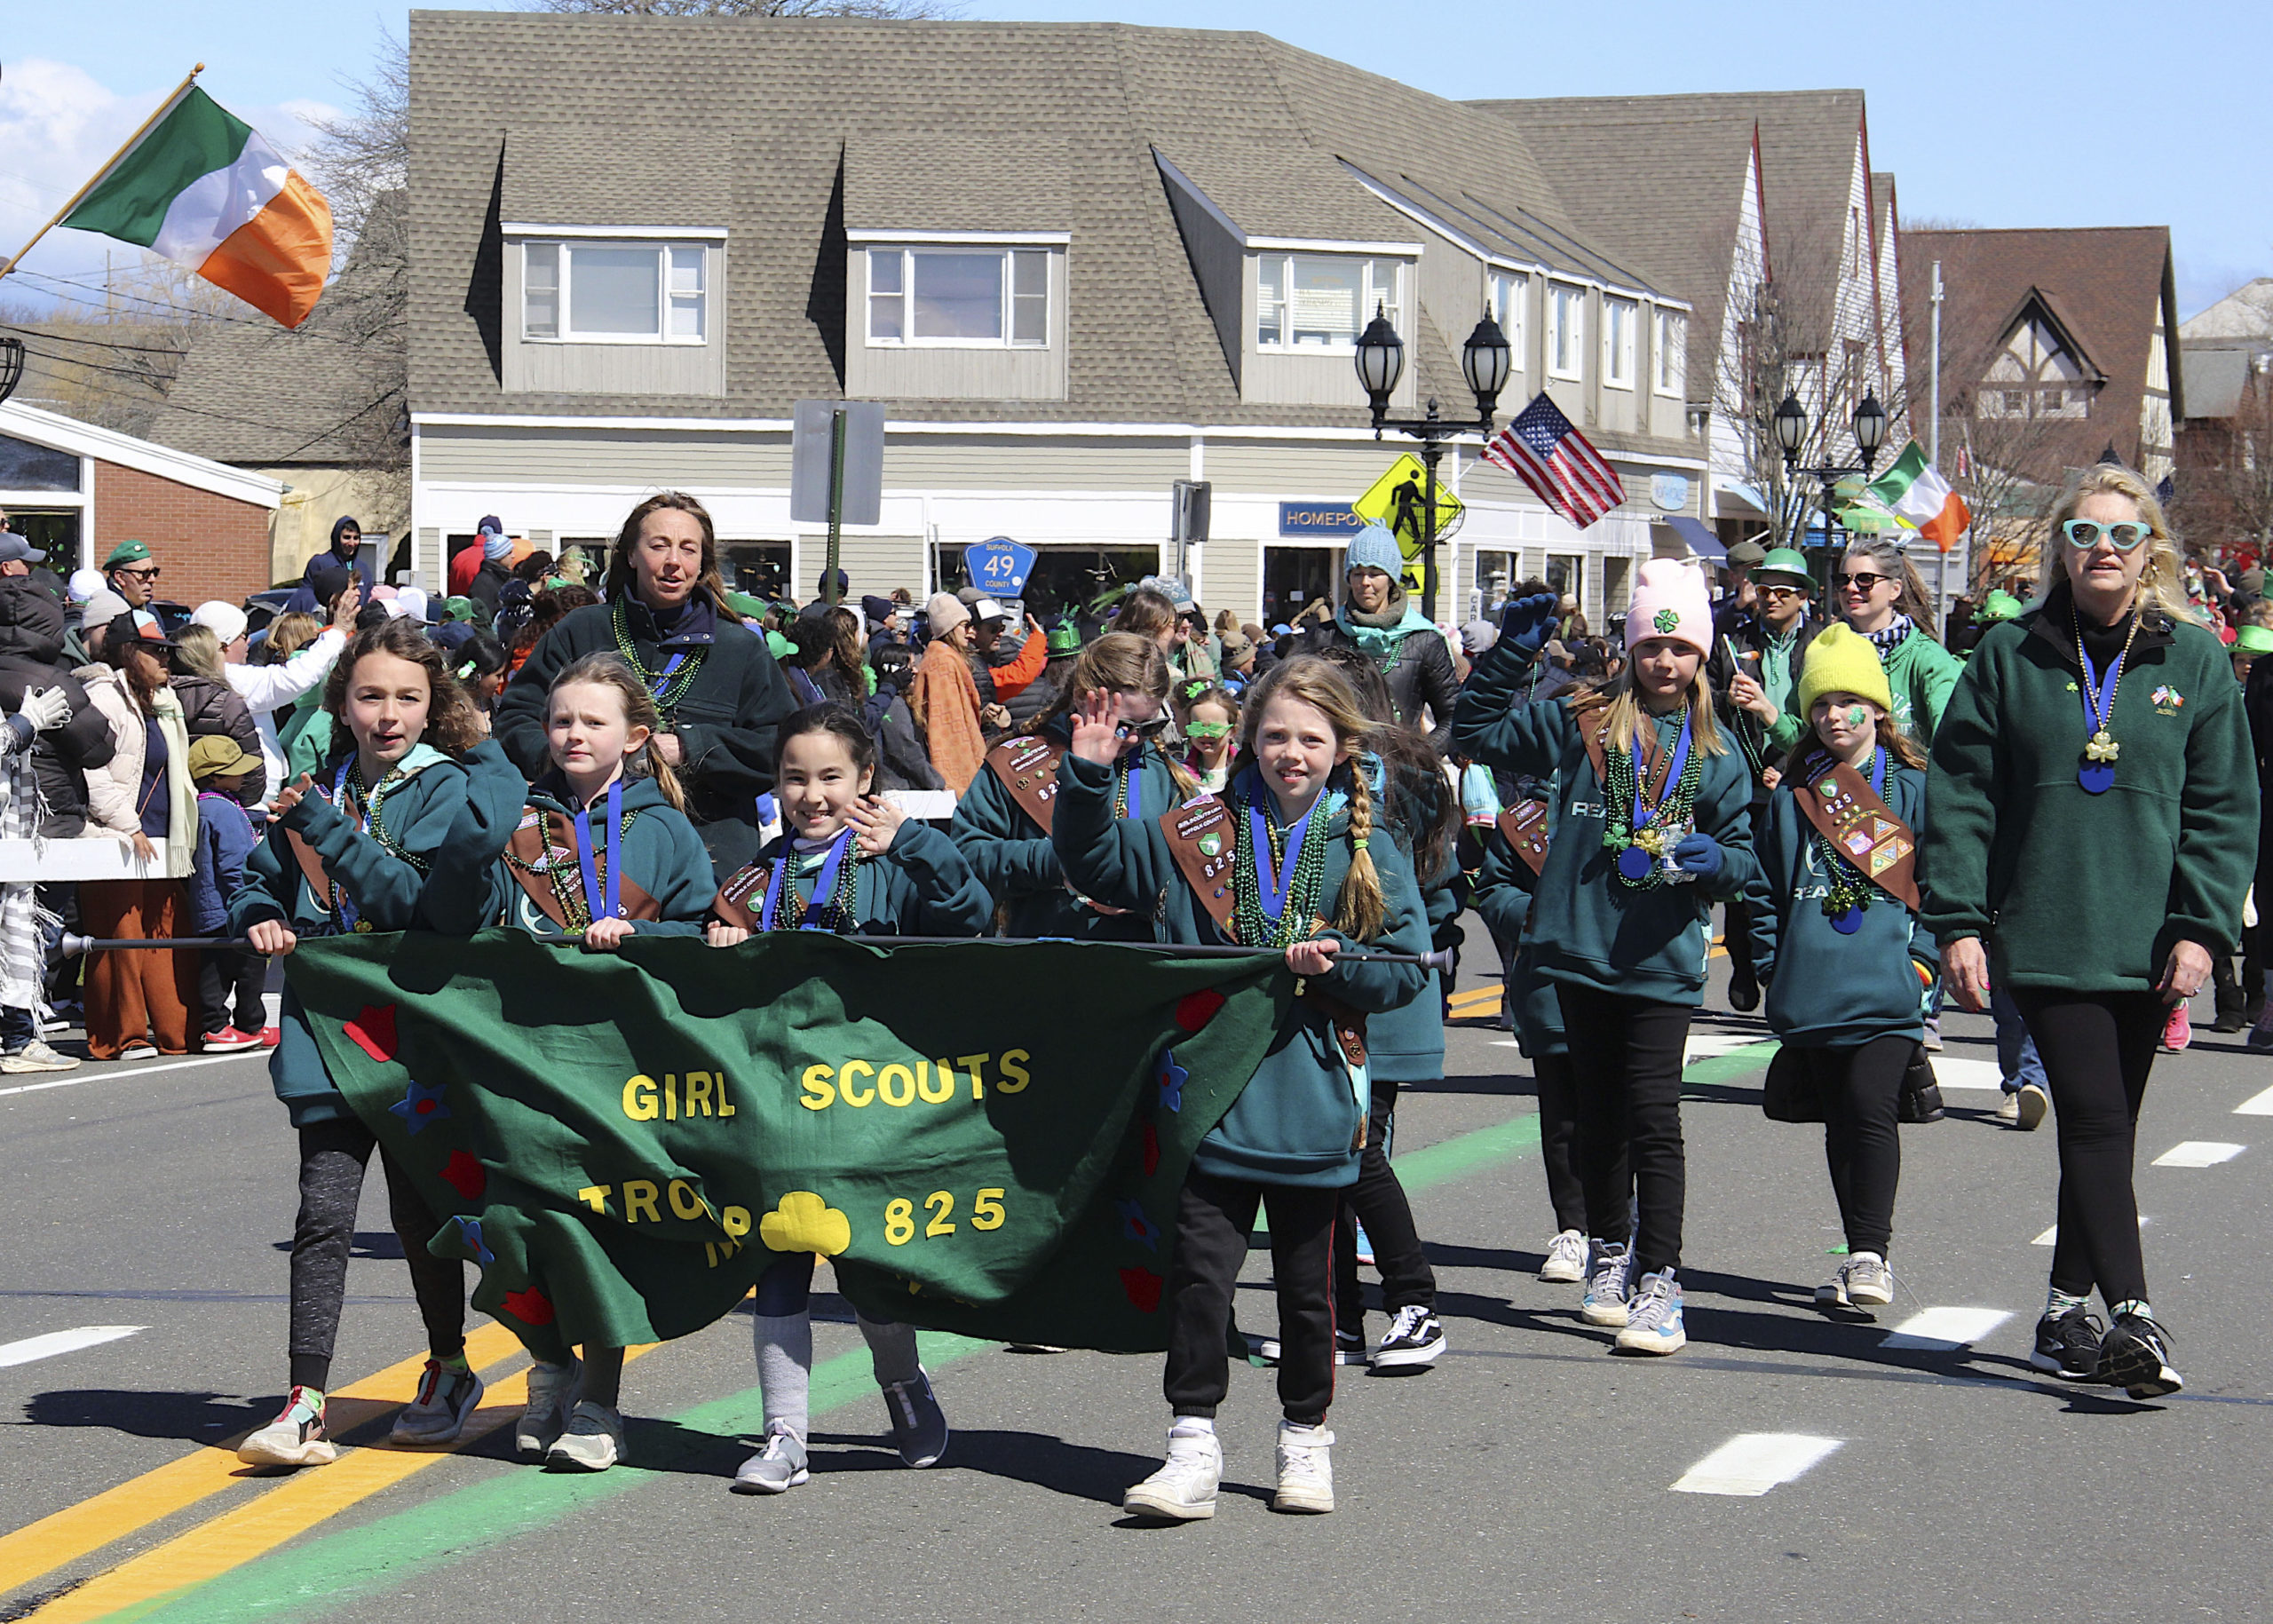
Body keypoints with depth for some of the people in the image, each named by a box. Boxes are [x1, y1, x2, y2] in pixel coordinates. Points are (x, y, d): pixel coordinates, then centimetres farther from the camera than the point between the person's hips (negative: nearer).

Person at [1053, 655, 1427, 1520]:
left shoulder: (1368, 855, 4)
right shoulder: (1197, 834, 5)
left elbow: (1406, 969, 3)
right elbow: (1095, 860, 8)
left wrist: (1337, 964, -15)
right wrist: (1088, 778, -8)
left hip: (1312, 1103, 0)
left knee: (1308, 1283, 11)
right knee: (1198, 1274, -6)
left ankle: (1306, 1440, 26)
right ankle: (1193, 1449, -1)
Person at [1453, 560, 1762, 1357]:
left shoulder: (1715, 753, 6)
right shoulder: (1581, 723, 4)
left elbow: (1743, 856, 10)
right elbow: (1477, 731, 7)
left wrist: (1716, 859, -13)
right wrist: (1512, 654, -3)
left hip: (1661, 962, -1)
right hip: (1580, 950, 2)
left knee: (1653, 1119, -9)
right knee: (1598, 1115, 13)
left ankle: (1658, 1283, -5)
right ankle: (1609, 1253, 31)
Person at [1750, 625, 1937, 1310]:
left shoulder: (1913, 789, 4)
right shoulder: (1792, 796, 12)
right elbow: (1768, 888, 16)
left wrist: (1922, 959, -6)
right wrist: (1772, 966, 7)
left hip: (1886, 993, -4)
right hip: (1810, 992, 4)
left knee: (1872, 1107, -16)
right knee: (1840, 1121, 10)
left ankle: (1869, 1254, -13)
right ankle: (1863, 1257, 18)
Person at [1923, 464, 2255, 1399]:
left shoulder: (2194, 661, 6)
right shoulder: (2010, 656, 4)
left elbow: (2224, 807, 5)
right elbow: (1960, 794, 3)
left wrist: (2201, 927, -5)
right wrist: (1958, 921, -4)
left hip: (2147, 943, 2)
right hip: (2045, 936, -2)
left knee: (2104, 1129, 8)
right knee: (2095, 1120, -12)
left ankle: (2068, 1312, 20)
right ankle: (2130, 1317, -17)